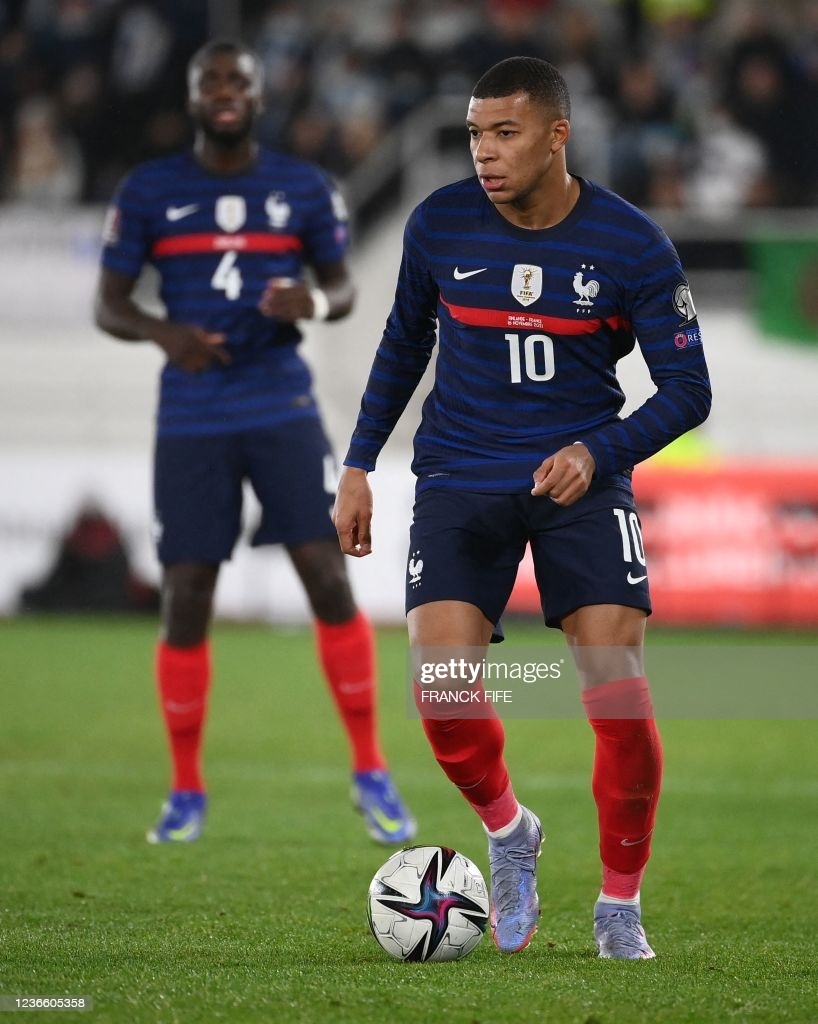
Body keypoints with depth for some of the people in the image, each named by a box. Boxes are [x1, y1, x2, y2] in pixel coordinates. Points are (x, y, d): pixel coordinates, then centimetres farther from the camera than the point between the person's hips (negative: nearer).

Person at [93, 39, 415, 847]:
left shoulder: (304, 189, 4)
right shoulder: (148, 192, 2)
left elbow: (342, 283, 12)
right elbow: (107, 304, 5)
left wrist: (317, 303, -13)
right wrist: (162, 331, -17)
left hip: (283, 408, 0)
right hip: (190, 421, 0)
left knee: (328, 580, -10)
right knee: (185, 602, -1)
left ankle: (370, 772, 2)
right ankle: (185, 790, 14)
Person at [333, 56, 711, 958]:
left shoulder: (631, 245, -9)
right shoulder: (439, 225, -3)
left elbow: (687, 391, -4)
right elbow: (403, 343, 14)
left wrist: (598, 454, -20)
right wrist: (358, 467, 11)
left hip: (580, 477, -1)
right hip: (460, 475, 1)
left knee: (617, 692, -13)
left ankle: (620, 903, 7)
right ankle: (507, 832, 15)